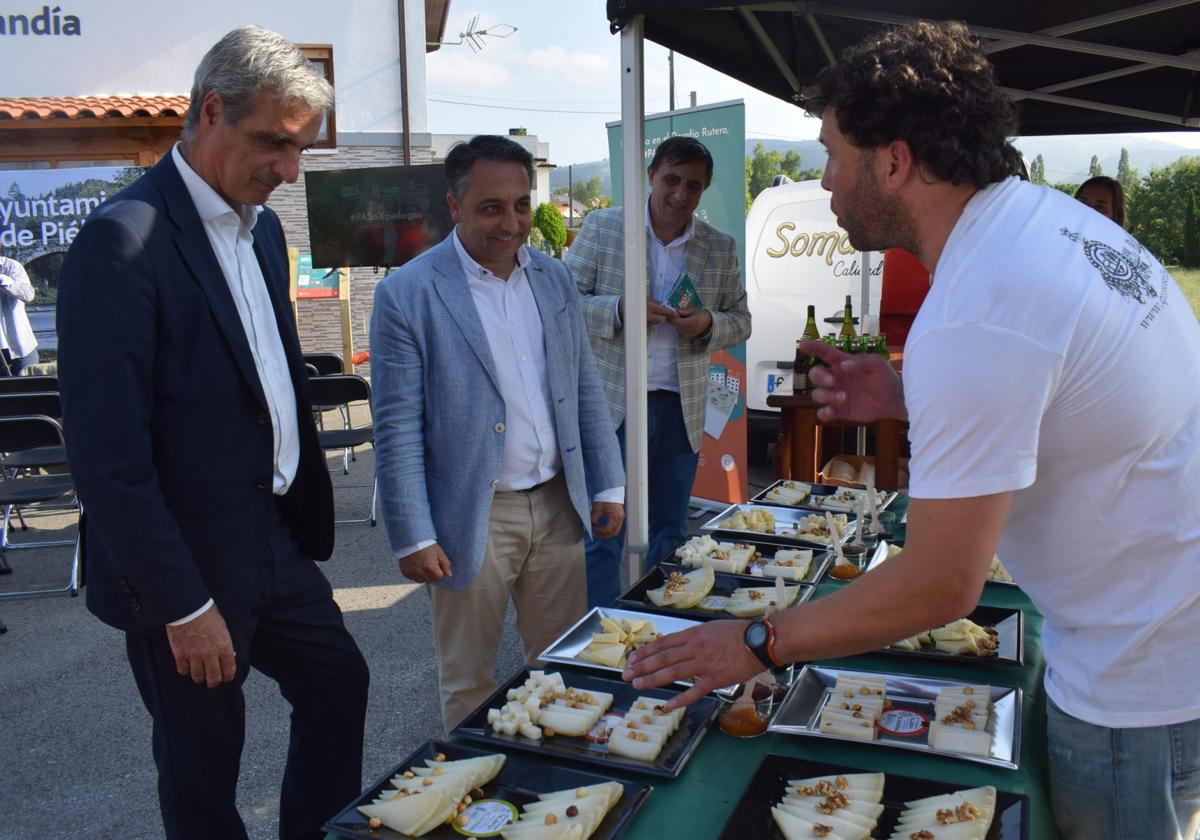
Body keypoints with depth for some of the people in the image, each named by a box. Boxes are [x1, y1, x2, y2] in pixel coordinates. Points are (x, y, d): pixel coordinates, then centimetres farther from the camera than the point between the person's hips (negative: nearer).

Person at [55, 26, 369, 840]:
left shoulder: (261, 225, 5)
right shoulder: (125, 239, -21)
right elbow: (108, 457, -22)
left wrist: (309, 512, 11)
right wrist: (183, 607, -18)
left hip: (273, 541, 8)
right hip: (187, 566, -8)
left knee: (339, 682, 20)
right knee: (204, 768, 11)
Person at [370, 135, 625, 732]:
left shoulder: (554, 279, 7)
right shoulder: (406, 294, -10)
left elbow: (586, 391, 12)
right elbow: (397, 429, -11)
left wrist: (608, 485, 8)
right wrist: (413, 537, -12)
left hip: (558, 505, 5)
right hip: (472, 519, -5)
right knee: (468, 682, 11)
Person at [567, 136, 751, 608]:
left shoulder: (721, 248, 7)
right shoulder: (602, 228, -1)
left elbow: (740, 322, 12)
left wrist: (707, 323, -11)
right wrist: (620, 309, -20)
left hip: (680, 409, 3)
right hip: (611, 405, -3)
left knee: (670, 533, 14)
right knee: (603, 532, 2)